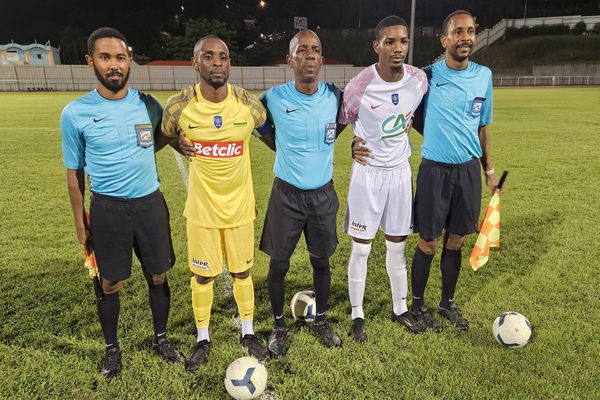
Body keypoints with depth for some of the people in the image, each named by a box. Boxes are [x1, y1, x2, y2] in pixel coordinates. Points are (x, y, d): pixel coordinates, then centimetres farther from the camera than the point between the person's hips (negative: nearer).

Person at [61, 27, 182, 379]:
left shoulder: (148, 105, -2)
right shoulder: (75, 114, -8)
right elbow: (75, 173, 0)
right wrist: (81, 223, 2)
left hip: (150, 203, 2)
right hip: (107, 209, -2)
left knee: (158, 276, 12)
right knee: (111, 283, 10)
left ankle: (161, 339, 35)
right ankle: (112, 349, 34)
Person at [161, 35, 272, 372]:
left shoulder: (249, 104, -12)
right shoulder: (179, 106, -13)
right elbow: (167, 137, 7)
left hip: (241, 205, 1)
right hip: (202, 207, 0)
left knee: (243, 271, 14)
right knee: (203, 275, 12)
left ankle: (248, 332, 37)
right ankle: (203, 338, 34)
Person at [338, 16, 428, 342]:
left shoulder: (419, 79, -4)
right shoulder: (360, 86, -18)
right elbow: (340, 123, -4)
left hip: (401, 171, 4)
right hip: (368, 172, -4)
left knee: (397, 246, 13)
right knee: (361, 248, 3)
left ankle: (400, 309, 31)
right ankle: (357, 315, 21)